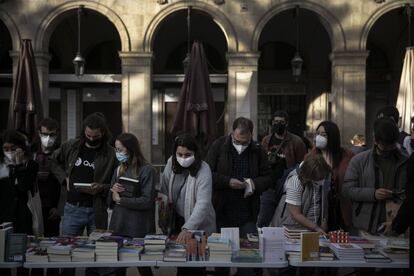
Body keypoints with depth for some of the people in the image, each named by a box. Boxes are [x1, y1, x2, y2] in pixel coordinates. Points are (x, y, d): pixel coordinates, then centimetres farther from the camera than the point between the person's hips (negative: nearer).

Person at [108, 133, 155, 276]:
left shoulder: (147, 170, -9)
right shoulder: (119, 170, 10)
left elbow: (147, 201, -16)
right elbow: (110, 201, 14)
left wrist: (121, 200, -11)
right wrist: (113, 191, -8)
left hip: (138, 229, -5)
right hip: (118, 226, 5)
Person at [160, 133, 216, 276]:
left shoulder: (203, 170, -23)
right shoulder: (171, 163, -8)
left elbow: (203, 204, -31)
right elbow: (164, 189, 10)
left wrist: (188, 228, -40)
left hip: (199, 226, -4)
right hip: (177, 221, 5)